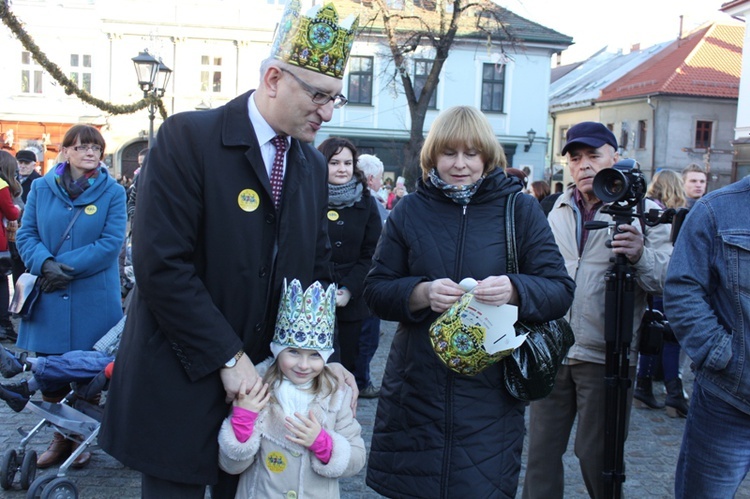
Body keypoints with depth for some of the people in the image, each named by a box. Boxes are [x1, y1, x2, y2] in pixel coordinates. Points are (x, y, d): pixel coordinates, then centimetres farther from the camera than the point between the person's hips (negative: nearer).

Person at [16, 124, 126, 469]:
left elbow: (111, 243, -10)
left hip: (93, 300, -2)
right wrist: (45, 264, -16)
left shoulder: (113, 192, -2)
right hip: (48, 297, 2)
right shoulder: (41, 188, 6)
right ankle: (61, 437, 25)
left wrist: (67, 267, -17)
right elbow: (26, 234, 4)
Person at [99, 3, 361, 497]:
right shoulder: (188, 137, -14)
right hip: (182, 381, -5)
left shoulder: (314, 165, 6)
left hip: (268, 378, 6)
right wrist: (228, 357, -18)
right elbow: (161, 264, -20)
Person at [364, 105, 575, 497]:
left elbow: (560, 291, -2)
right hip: (415, 390, 2)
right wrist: (422, 293, -18)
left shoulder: (521, 209, 2)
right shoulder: (409, 211, 5)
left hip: (490, 395, -1)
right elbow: (375, 290, 2)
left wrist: (515, 290, -23)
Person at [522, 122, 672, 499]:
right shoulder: (558, 210, 12)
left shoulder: (643, 211, -2)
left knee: (596, 455, 4)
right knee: (542, 449, 9)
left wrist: (640, 255, -32)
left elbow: (666, 279, -12)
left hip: (606, 356, -4)